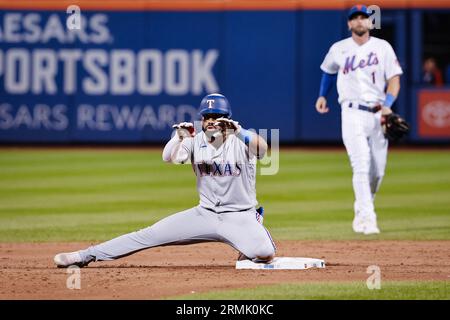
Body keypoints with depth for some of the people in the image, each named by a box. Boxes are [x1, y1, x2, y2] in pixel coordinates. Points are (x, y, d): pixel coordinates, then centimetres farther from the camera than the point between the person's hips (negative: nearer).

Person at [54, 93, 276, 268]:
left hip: (240, 217, -3)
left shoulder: (241, 140, -9)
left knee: (264, 253, -30)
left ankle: (248, 250, 7)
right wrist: (180, 137, -33)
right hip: (205, 215, 3)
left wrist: (238, 131, -45)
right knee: (150, 235, -4)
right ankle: (87, 255, 0)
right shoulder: (196, 141, 1)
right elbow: (169, 157, -15)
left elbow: (262, 148, -31)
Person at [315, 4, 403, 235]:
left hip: (378, 113, 2)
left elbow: (394, 78, 0)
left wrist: (388, 105, -15)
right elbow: (328, 71, 27)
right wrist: (322, 95, 20)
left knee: (377, 170, 5)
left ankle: (361, 213, 25)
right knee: (362, 166, -16)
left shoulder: (383, 47, 5)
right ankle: (367, 218, -21)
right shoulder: (339, 49, 7)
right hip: (353, 113, -2)